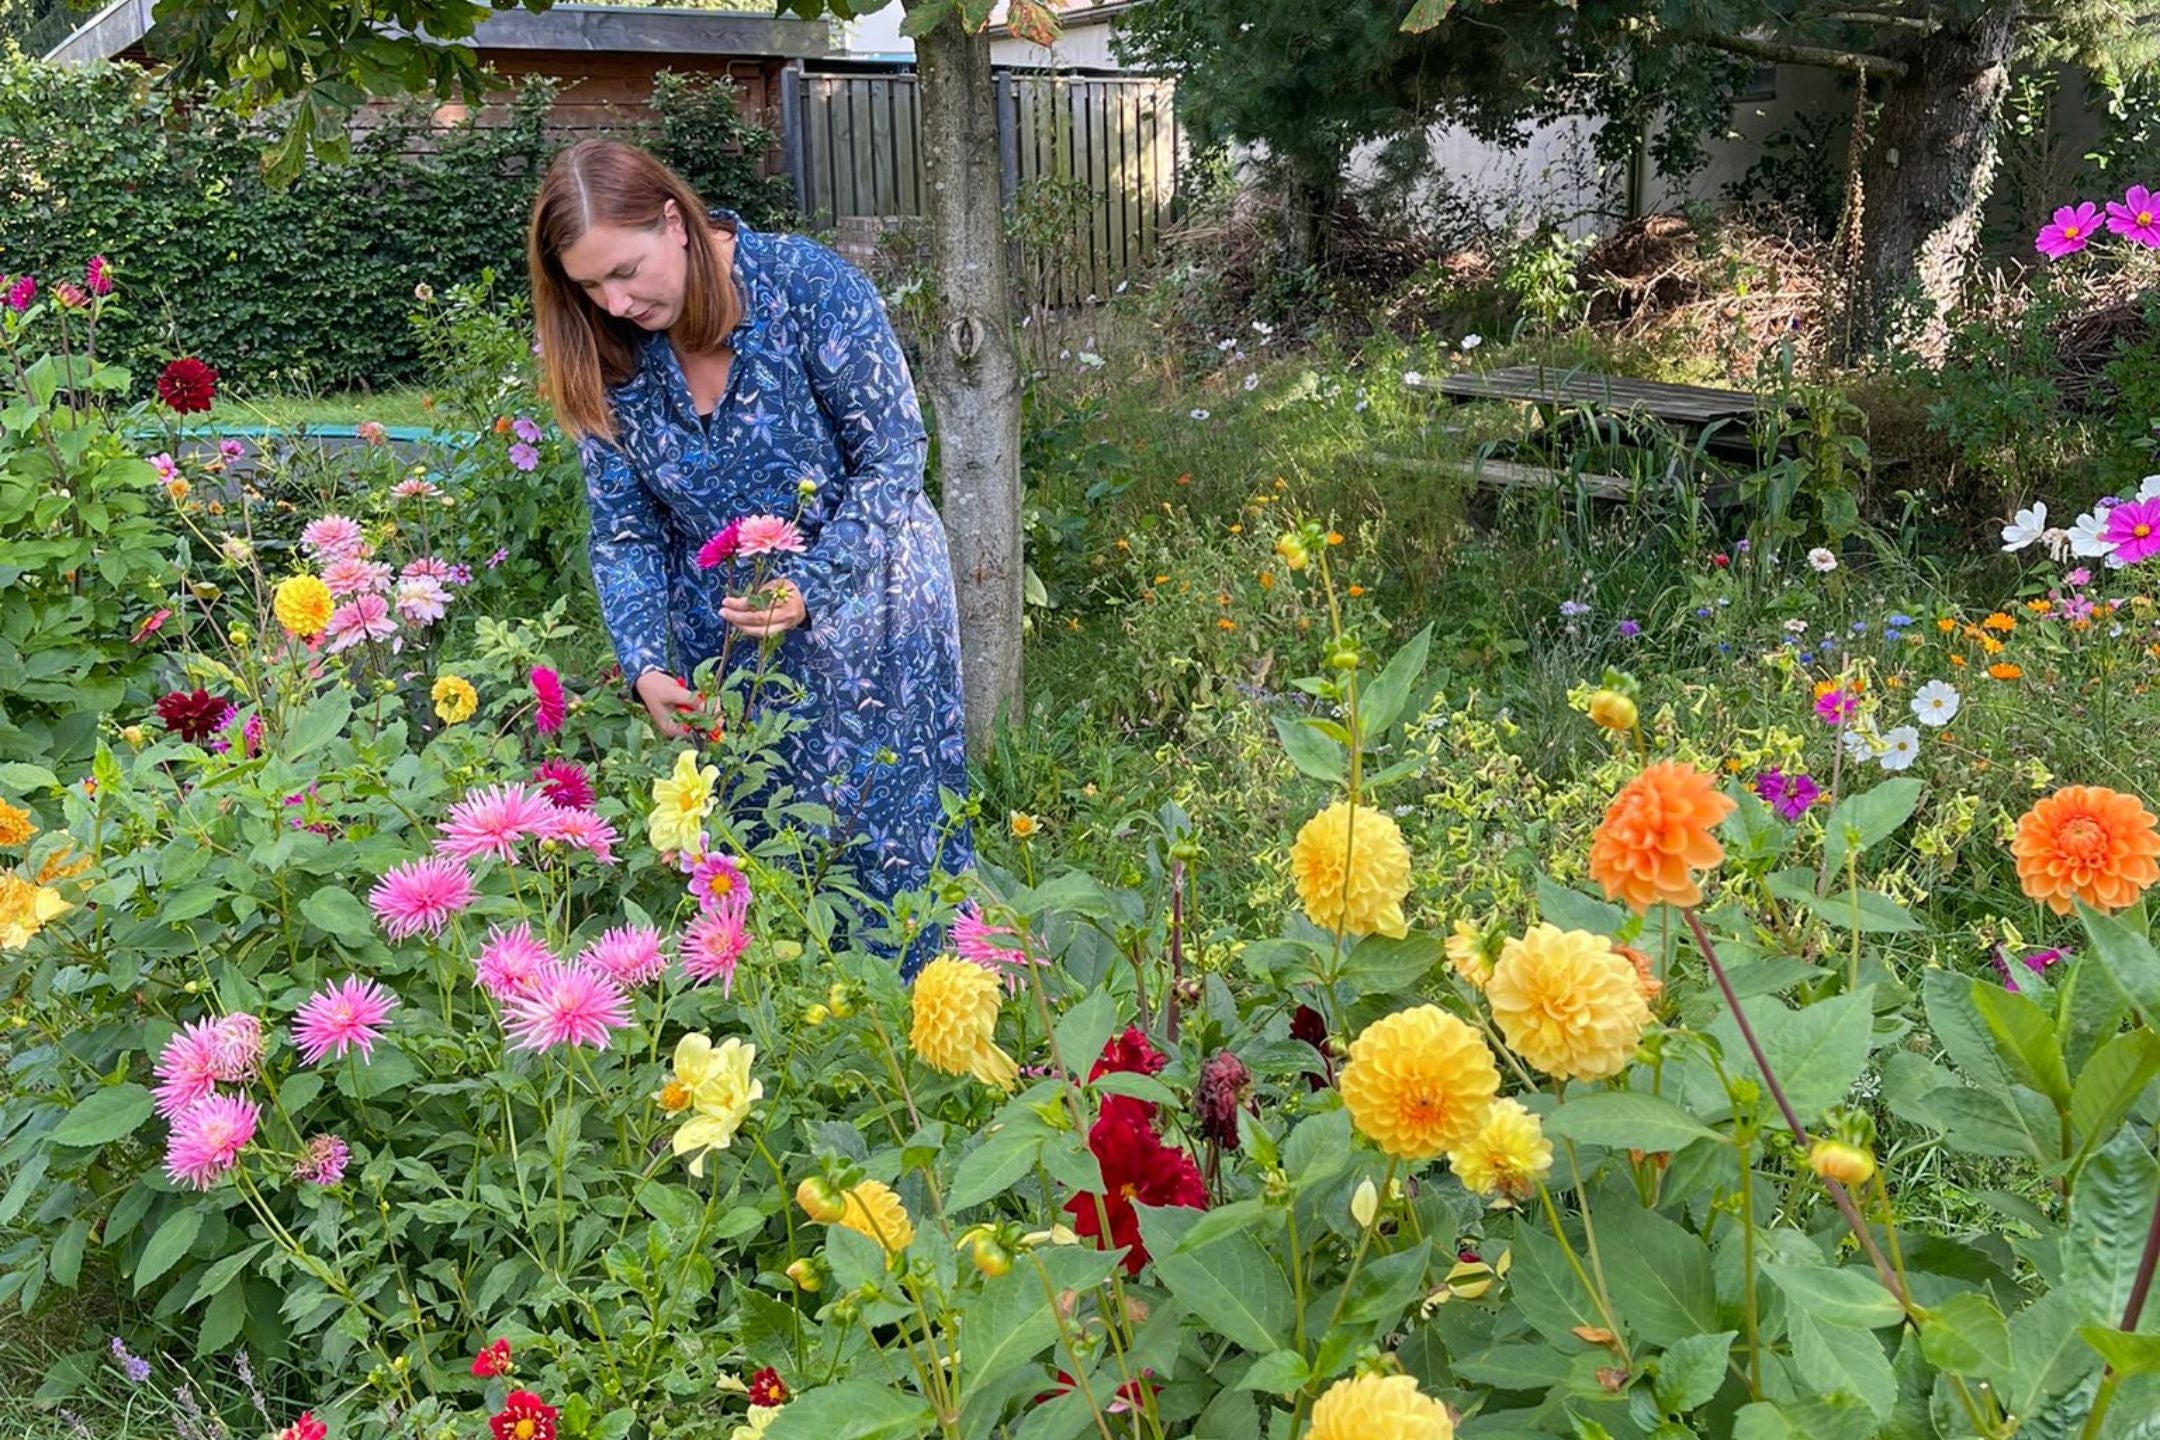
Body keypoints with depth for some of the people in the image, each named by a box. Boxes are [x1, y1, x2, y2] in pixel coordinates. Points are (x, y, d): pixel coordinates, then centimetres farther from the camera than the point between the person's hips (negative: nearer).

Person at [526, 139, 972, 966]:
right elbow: (624, 532, -2)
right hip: (722, 636, 4)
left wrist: (808, 590, -25)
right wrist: (645, 666, -18)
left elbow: (893, 458, -15)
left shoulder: (807, 286, -18)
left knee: (889, 838, 3)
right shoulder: (605, 356, -5)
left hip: (862, 601, -3)